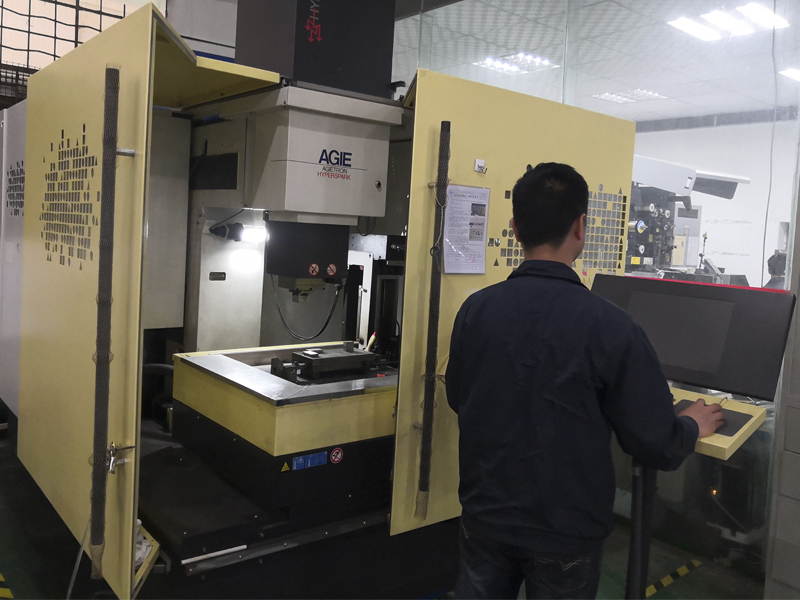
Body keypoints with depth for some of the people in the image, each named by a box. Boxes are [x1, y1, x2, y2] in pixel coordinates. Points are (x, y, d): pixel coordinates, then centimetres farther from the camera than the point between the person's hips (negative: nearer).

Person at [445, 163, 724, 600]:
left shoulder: (474, 310, -12)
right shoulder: (610, 328, -23)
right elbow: (658, 449, -15)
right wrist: (694, 425, 7)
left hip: (485, 518, 3)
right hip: (565, 535, -2)